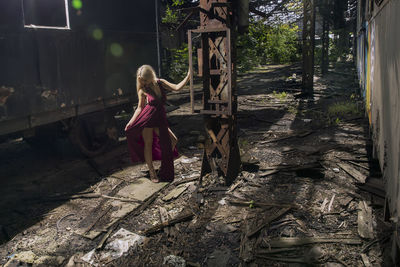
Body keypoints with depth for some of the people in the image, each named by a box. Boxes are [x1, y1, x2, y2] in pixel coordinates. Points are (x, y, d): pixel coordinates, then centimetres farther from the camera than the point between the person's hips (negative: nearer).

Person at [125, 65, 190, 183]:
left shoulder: (160, 83, 4)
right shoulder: (143, 91, -1)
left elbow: (177, 87, 1)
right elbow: (140, 108, 3)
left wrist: (188, 76, -6)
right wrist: (131, 121, -3)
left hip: (160, 117, 3)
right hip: (147, 117, -3)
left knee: (172, 140, -1)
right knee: (148, 143, 1)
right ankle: (151, 171, 15)